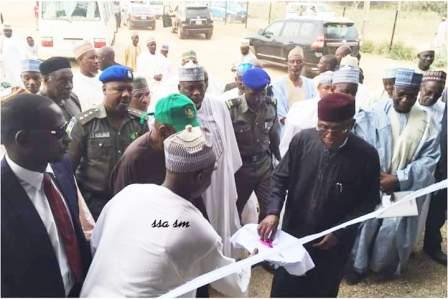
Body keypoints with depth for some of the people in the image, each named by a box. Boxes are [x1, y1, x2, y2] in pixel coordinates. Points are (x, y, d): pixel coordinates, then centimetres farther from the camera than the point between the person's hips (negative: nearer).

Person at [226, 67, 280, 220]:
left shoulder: (271, 105, -4)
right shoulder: (232, 108, -18)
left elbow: (274, 136, 9)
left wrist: (280, 159, 16)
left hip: (264, 164, 3)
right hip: (240, 166, -3)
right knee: (235, 209, 14)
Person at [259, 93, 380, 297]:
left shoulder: (366, 155, -16)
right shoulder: (302, 140, -12)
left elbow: (368, 201, -6)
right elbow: (280, 178, -2)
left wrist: (339, 232, -13)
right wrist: (273, 212, -17)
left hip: (334, 244, -1)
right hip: (293, 234, 1)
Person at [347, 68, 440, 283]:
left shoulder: (425, 121, 2)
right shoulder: (373, 114, -3)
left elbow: (430, 157, -4)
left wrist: (399, 179, -13)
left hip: (405, 188, 1)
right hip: (371, 183, -1)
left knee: (394, 227, 2)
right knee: (365, 224, 0)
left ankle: (384, 265, 28)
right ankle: (356, 265, 21)